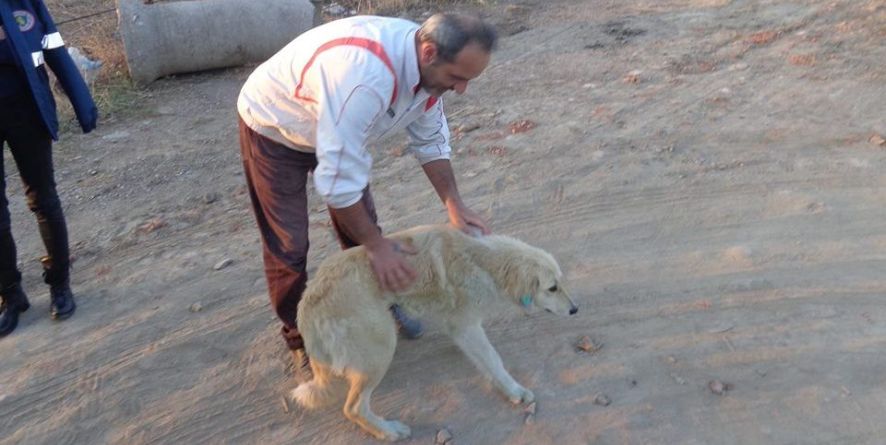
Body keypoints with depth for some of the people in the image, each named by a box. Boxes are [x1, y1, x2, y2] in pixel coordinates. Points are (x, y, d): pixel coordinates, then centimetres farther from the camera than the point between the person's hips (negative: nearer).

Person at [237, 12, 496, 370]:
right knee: (288, 246, -2)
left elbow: (431, 141, -2)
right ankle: (298, 336, 20)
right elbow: (338, 175, -41)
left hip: (334, 129, 7)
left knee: (362, 226, 9)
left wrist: (455, 206, -12)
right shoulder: (365, 74, -44)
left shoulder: (428, 66, -17)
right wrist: (376, 245, -31)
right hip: (272, 128, -7)